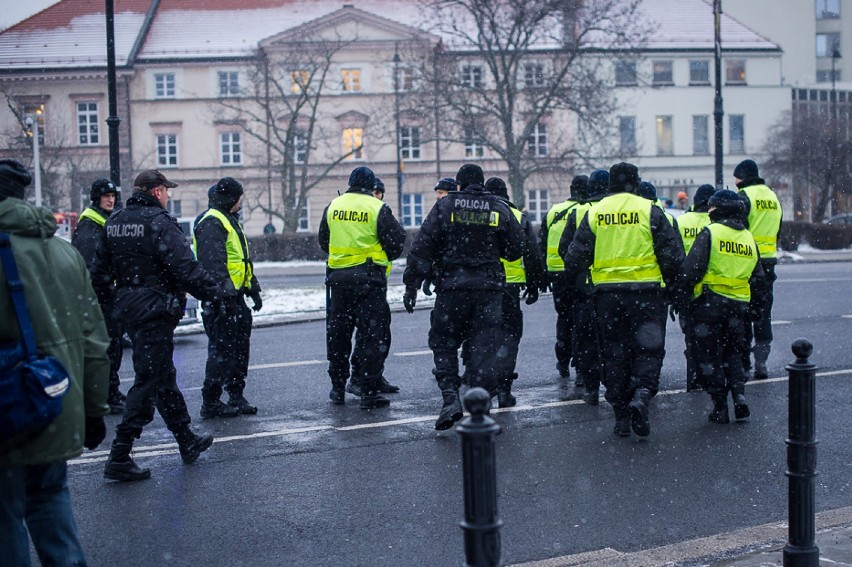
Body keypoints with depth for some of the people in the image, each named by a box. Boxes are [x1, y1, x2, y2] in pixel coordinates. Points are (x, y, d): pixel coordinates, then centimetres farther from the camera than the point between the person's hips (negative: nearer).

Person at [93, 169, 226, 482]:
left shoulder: (114, 222, 10)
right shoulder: (159, 222, -15)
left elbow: (100, 270, 14)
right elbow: (186, 268, -21)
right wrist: (218, 293, -14)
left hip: (129, 309, 9)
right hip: (156, 311, -9)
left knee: (164, 376, 18)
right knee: (149, 380, -6)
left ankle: (188, 442, 30)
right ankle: (119, 458, -7)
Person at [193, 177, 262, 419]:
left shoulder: (229, 220, 21)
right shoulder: (212, 223, -13)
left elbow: (243, 260, 28)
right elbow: (213, 263, -22)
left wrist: (253, 289, 28)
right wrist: (223, 294, -27)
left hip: (235, 295, 10)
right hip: (221, 298, -10)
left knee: (240, 347, 13)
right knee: (222, 349, -8)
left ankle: (236, 395, 21)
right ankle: (210, 403, -3)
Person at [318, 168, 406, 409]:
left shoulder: (333, 206, 7)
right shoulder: (378, 209, -7)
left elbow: (323, 241, 17)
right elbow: (396, 242, -5)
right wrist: (386, 258, 16)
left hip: (338, 277, 4)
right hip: (369, 278, -4)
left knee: (338, 332, 14)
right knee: (371, 333, 0)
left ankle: (338, 387, 21)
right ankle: (369, 391, -2)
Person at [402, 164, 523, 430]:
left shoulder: (445, 206, -1)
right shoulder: (499, 209, 4)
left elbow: (422, 247, -5)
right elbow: (516, 249, 7)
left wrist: (412, 284, -1)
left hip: (453, 288, -2)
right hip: (489, 289, 2)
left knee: (443, 342, 10)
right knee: (484, 346, 6)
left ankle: (450, 398, -6)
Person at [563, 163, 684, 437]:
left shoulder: (594, 212, 5)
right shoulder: (649, 210, -2)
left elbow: (576, 255, 7)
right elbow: (672, 253, -4)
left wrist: (571, 281, 22)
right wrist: (672, 282, 10)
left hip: (607, 293, 3)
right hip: (646, 290, -3)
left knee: (614, 352, 10)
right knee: (648, 348, 4)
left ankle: (621, 415, 11)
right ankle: (641, 395, -20)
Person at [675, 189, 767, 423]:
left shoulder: (710, 233, -6)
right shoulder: (749, 238, 13)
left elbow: (691, 268, -13)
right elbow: (758, 278, 19)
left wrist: (682, 294, -5)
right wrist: (757, 305, 27)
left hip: (710, 303, -5)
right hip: (739, 305, 5)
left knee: (709, 356, 4)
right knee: (732, 352, 20)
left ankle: (720, 408, 4)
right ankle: (739, 395, 1)